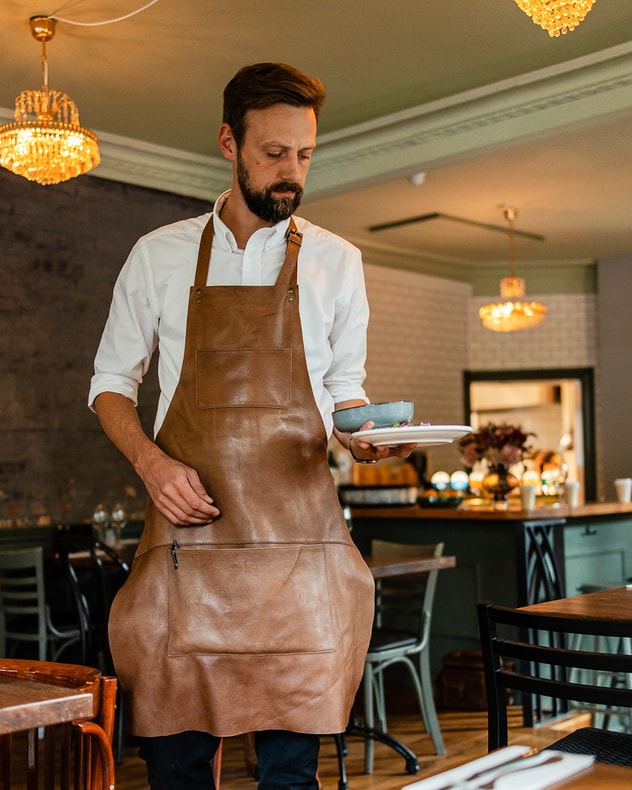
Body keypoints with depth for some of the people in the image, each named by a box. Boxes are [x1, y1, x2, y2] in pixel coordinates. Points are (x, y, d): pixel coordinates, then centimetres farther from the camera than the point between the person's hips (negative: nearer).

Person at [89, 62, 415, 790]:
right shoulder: (159, 255, 9)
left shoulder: (336, 261, 10)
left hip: (295, 531, 0)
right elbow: (111, 382, 13)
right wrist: (150, 462, -5)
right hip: (186, 522, 0)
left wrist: (363, 435, -6)